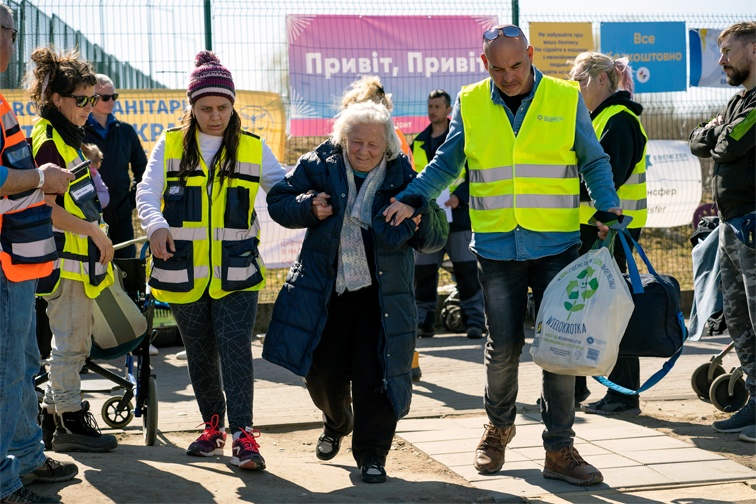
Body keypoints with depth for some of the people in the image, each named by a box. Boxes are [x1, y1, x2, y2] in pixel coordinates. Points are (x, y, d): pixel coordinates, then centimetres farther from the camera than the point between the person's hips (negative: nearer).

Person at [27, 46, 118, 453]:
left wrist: (96, 236, 18)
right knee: (71, 345, -2)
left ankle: (53, 415, 23)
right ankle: (69, 424, 6)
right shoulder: (47, 141, -15)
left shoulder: (67, 138, 17)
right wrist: (94, 231, -16)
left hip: (79, 257, 10)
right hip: (63, 259, -10)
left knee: (73, 343, 14)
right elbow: (46, 209, -21)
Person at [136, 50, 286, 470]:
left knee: (235, 348, -11)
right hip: (183, 273, 1)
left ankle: (242, 434, -10)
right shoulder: (171, 145, 3)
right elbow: (147, 191, -7)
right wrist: (156, 224, -28)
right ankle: (213, 424, 27)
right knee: (200, 353, 12)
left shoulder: (252, 148, 5)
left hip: (236, 273, -1)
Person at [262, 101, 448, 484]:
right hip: (324, 291, 2)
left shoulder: (402, 177, -5)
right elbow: (278, 202, 4)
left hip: (379, 294, -2)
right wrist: (308, 208, -16)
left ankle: (371, 454, 10)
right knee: (323, 372, 12)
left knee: (374, 374, -5)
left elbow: (435, 239, -2)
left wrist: (423, 224, -26)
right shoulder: (319, 166, -3)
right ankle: (336, 423, 44)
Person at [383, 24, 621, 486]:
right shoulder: (471, 104, 4)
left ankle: (560, 449, 9)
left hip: (557, 245, -1)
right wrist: (411, 199, -4)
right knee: (504, 347, 5)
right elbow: (448, 162, 10)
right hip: (497, 247, 1)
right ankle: (499, 427, 31)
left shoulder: (566, 99, 1)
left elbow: (594, 162, 9)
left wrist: (607, 205, -7)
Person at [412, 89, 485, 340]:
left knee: (467, 271, -3)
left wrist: (459, 197, -16)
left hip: (457, 215, -4)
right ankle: (424, 321, 12)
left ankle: (474, 320, 3)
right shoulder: (418, 143, 15)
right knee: (423, 272, 4)